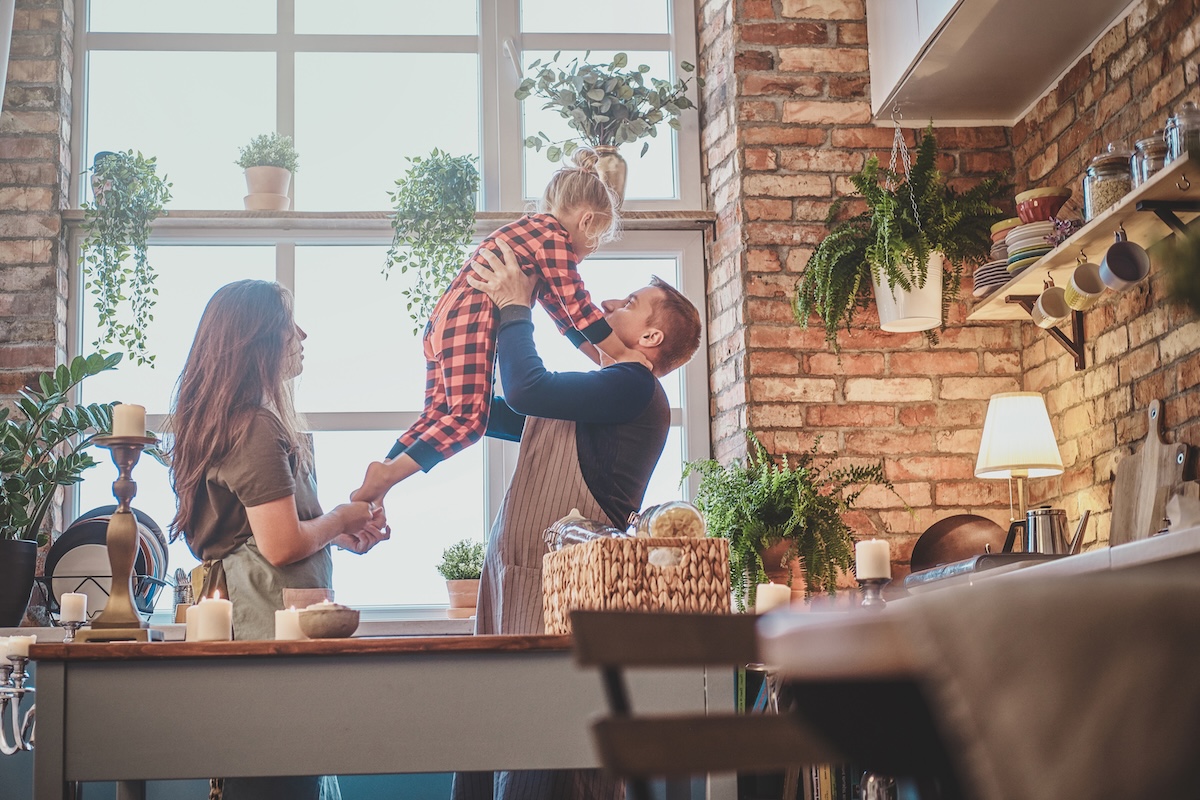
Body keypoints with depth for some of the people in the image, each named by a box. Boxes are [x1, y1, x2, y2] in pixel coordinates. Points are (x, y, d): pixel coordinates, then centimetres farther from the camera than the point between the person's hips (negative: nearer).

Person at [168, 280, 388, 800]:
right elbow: (282, 545, -20)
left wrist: (337, 535, 15)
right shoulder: (258, 427, -16)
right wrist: (341, 520, -2)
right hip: (271, 622, -10)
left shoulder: (220, 421, 16)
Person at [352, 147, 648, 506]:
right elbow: (578, 308, -7)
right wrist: (625, 355, 0)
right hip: (471, 323, -10)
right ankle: (387, 474, -24)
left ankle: (375, 486, 6)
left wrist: (603, 359, 24)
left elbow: (563, 313, 28)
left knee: (437, 416, 10)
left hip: (441, 324, 10)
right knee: (470, 416, -14)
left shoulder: (533, 228, 27)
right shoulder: (555, 235, -4)